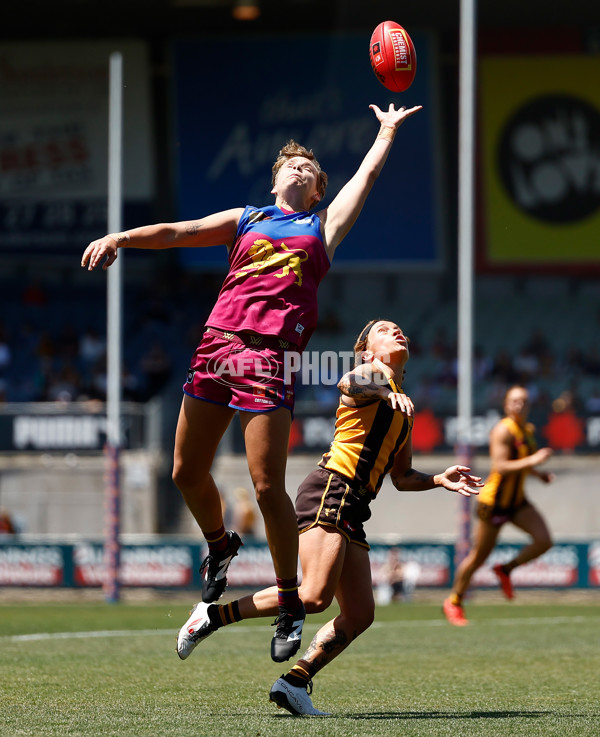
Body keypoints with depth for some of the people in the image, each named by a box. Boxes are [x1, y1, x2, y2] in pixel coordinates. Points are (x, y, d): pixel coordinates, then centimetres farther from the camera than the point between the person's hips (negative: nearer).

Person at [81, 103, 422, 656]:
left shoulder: (323, 226, 20)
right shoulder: (245, 220, 22)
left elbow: (365, 177, 21)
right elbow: (177, 232, 12)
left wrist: (388, 133, 25)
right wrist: (120, 238, -2)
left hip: (270, 355, -3)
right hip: (217, 342, 3)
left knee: (267, 484, -11)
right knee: (187, 473, 4)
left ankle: (290, 601, 0)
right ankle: (220, 544, 34)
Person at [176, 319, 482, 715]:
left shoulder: (403, 411, 28)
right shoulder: (371, 371, 4)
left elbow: (402, 477, 33)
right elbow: (350, 383, -23)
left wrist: (441, 479, 15)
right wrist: (386, 391, -42)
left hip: (352, 511, 9)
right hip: (329, 490, -9)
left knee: (360, 614, -3)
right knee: (315, 596, -22)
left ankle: (294, 682, 0)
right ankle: (213, 615, -12)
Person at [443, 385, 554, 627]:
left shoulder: (528, 430, 7)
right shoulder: (503, 430, -19)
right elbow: (500, 467, -29)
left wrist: (539, 474, 10)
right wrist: (532, 461, -33)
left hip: (517, 501, 7)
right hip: (495, 501, -7)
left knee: (544, 541, -13)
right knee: (478, 557, 3)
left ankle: (506, 570, 12)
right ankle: (454, 603, 23)